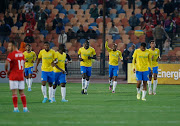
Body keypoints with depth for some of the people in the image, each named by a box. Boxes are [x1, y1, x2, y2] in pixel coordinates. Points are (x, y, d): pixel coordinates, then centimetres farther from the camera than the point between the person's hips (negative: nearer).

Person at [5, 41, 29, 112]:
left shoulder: (11, 54, -11)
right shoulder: (21, 54, 10)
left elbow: (6, 64, -22)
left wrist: (6, 71, -3)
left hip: (13, 76, -6)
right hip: (21, 75, 6)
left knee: (14, 92, -4)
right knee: (22, 92, 10)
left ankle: (16, 108, -7)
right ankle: (25, 108, 7)